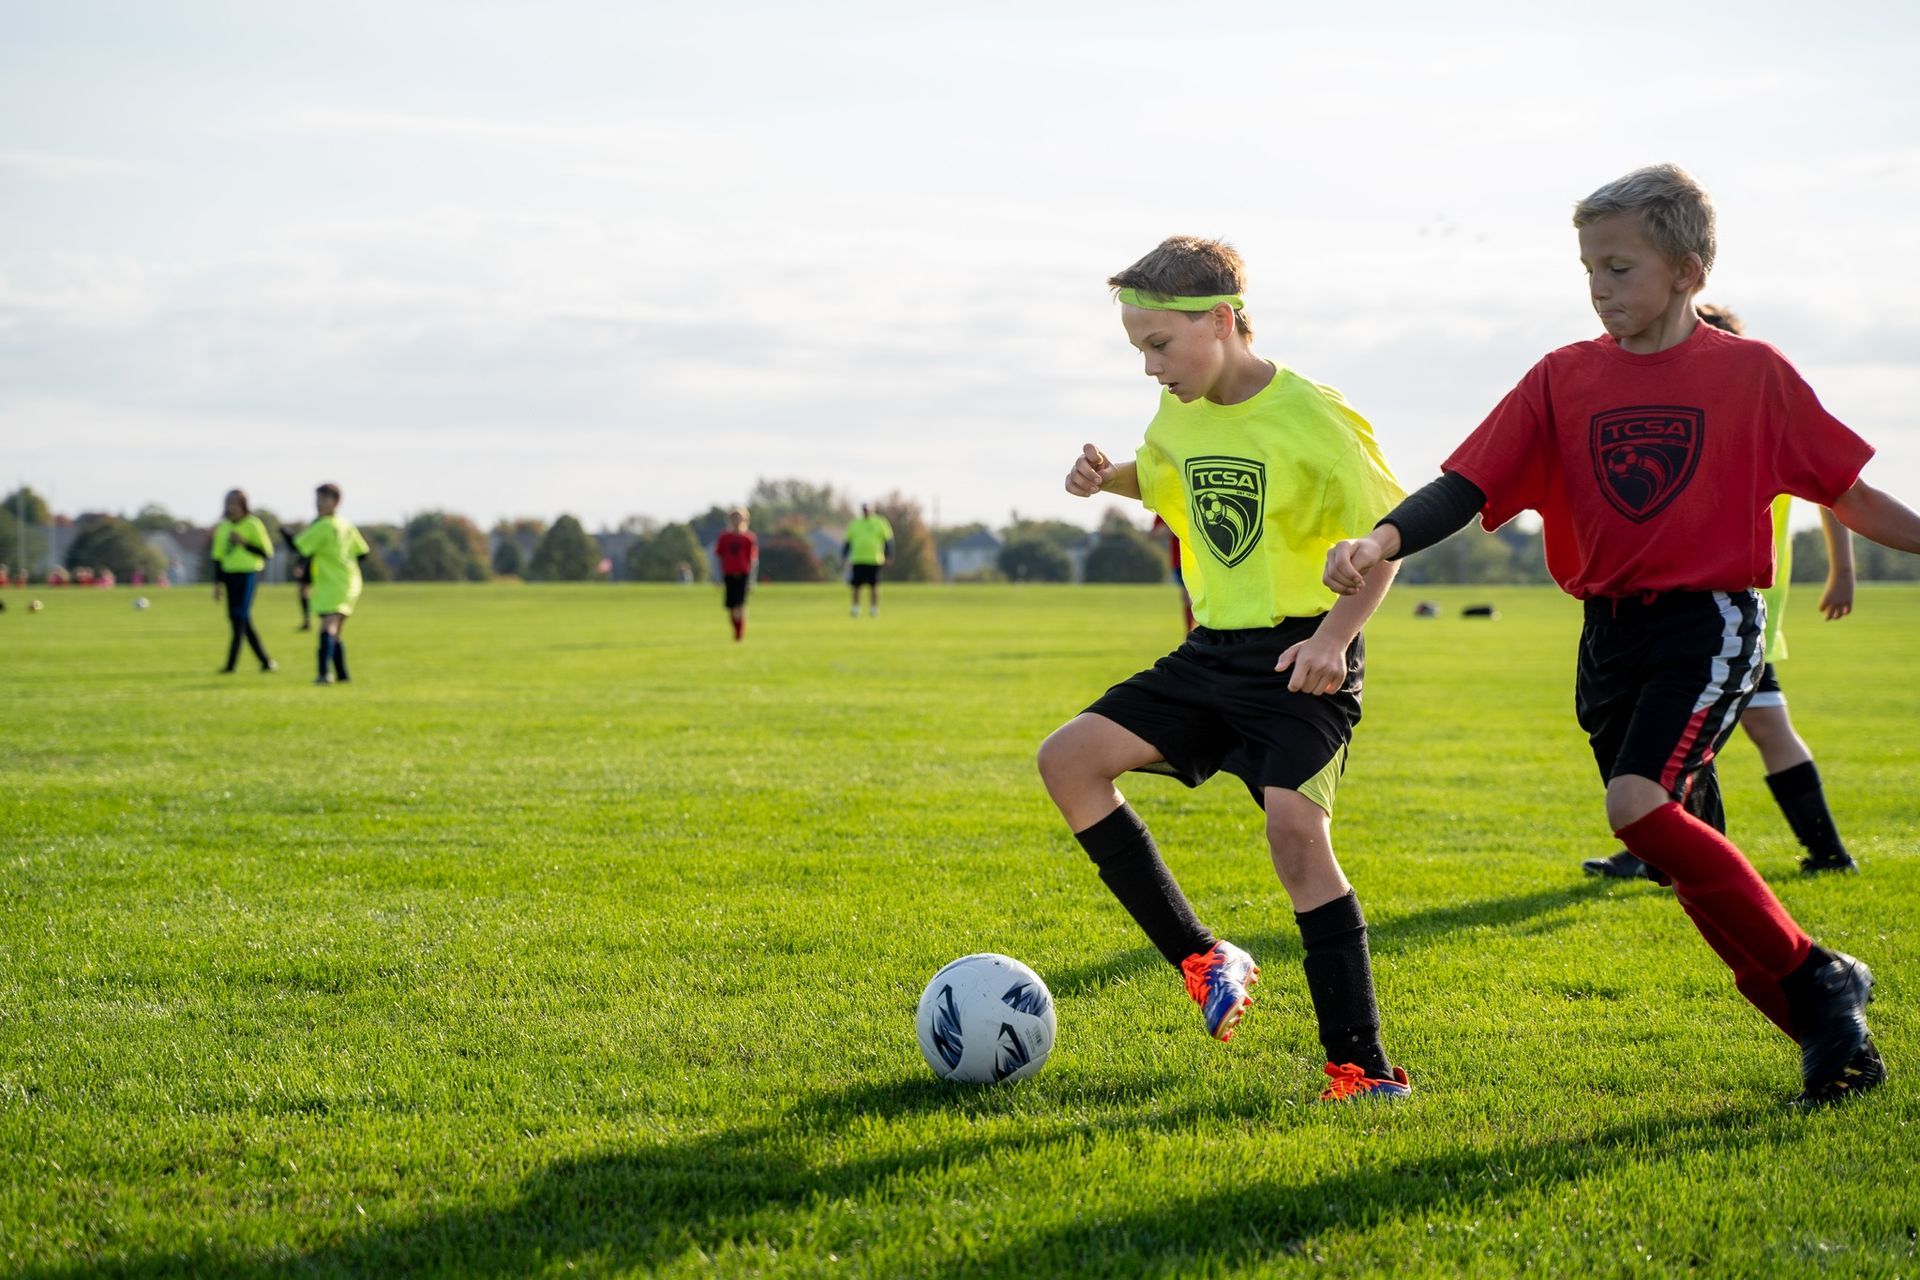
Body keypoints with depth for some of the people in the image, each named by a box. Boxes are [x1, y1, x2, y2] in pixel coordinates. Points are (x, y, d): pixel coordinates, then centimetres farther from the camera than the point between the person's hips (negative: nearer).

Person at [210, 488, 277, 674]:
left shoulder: (253, 525, -5)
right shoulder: (223, 527, 11)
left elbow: (267, 553, -7)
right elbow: (218, 556, 16)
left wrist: (244, 543, -16)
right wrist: (218, 583, 11)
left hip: (248, 575, -7)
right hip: (229, 575, 7)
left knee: (240, 618, -12)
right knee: (240, 621, 6)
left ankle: (231, 664, -11)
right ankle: (266, 662, 15)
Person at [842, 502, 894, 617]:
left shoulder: (880, 524, 7)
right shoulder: (854, 525, 14)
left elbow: (888, 540, 7)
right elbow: (847, 542, 16)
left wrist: (888, 557, -1)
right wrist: (844, 556, 6)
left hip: (874, 561, -2)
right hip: (858, 561, 2)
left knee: (874, 586, -3)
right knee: (856, 586, -2)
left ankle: (874, 610, 5)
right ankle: (856, 610, 8)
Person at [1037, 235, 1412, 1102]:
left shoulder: (1311, 418, -14)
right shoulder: (1178, 417, 7)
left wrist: (1336, 634, -24)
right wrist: (1105, 477, 6)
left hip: (1302, 656, -7)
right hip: (1213, 652, 7)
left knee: (1294, 823, -25)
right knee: (1068, 758, -5)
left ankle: (1362, 1067, -18)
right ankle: (1201, 959, 1)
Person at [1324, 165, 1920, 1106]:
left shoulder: (1751, 372, -2)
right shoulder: (1564, 378, 4)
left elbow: (1843, 491, 8)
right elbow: (1466, 487, -6)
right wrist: (1379, 543, -23)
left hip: (1711, 621, -5)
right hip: (1610, 633, 5)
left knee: (1638, 806, -25)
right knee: (1687, 862, 6)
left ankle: (1816, 980, -11)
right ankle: (1832, 1038, 18)